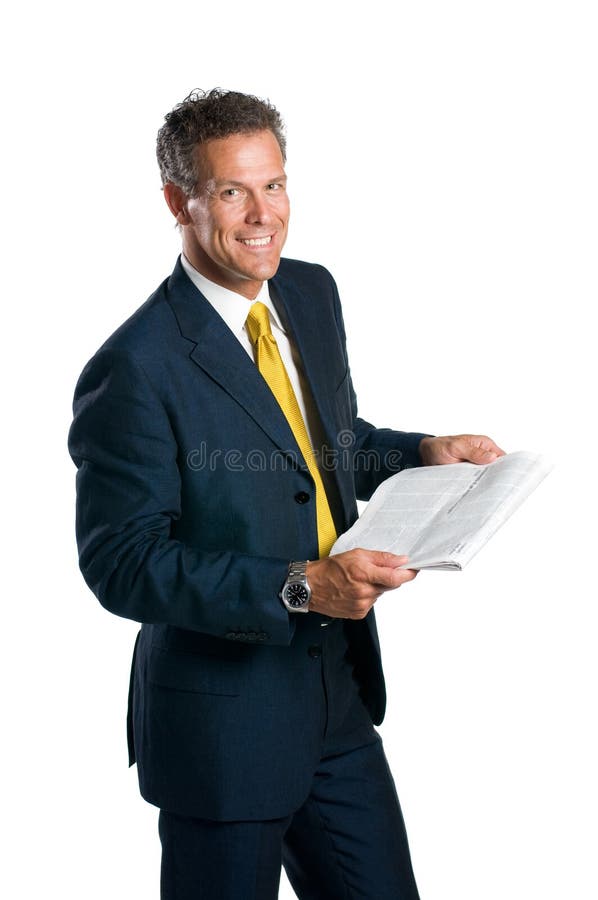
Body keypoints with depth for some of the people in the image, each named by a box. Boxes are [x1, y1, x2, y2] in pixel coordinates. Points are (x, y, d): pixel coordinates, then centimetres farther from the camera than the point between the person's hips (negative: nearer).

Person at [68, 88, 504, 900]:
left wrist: (422, 452, 0)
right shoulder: (135, 369, -21)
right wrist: (297, 586, -28)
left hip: (341, 697, 7)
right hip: (223, 722, -7)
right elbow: (121, 564, -21)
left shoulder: (312, 294, 3)